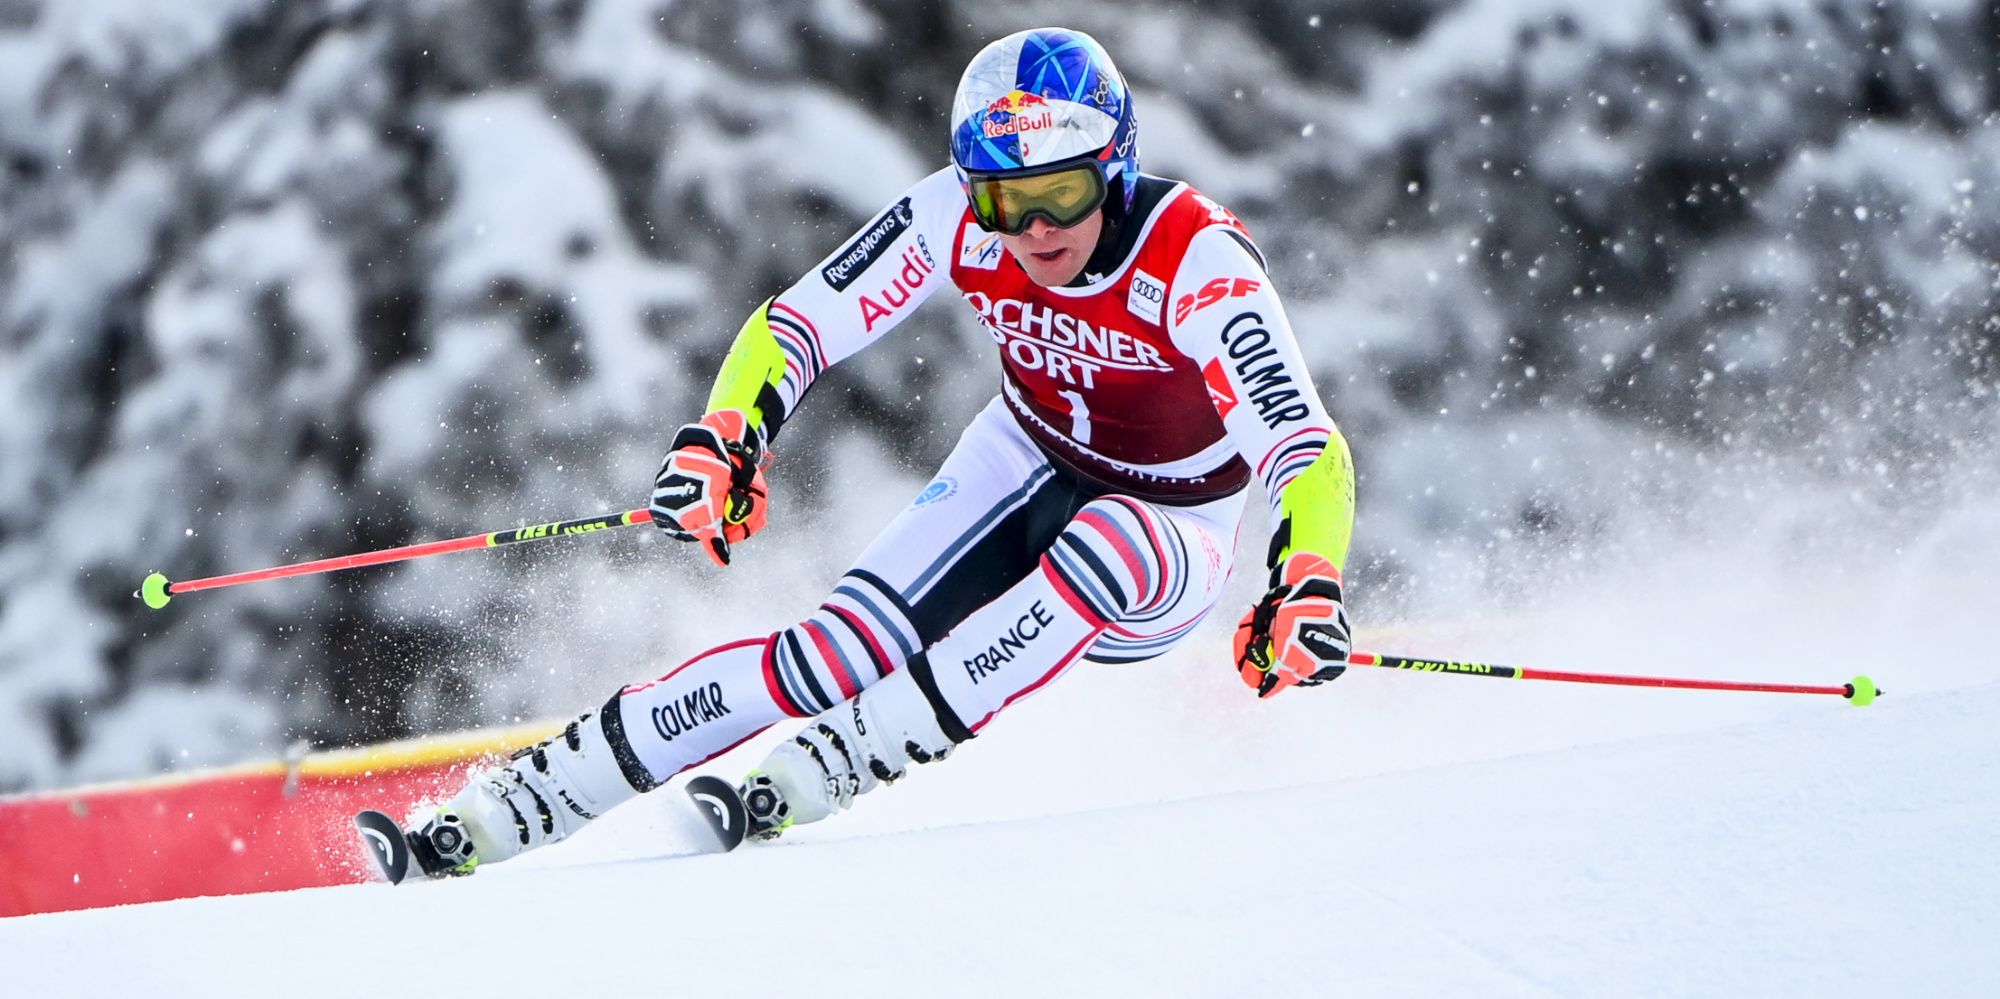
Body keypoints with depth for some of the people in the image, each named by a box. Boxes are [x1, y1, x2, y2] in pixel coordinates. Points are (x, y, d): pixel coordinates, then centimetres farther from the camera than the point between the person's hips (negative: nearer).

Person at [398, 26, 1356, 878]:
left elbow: (1307, 448, -37)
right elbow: (799, 322, -12)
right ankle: (513, 803, -14)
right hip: (1024, 469, 3)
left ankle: (840, 757, -34)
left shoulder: (1197, 261, -31)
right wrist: (721, 439, -31)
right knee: (839, 652, -19)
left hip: (1168, 542, -3)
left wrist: (1309, 592, -55)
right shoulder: (958, 216, -19)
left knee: (1106, 546, -39)